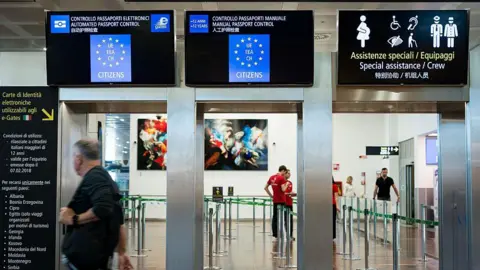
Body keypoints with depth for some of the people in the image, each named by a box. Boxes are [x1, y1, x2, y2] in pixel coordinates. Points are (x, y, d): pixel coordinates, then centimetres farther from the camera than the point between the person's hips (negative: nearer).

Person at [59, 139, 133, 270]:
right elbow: (119, 222, 21)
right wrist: (122, 253, 22)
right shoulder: (106, 178, 20)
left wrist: (73, 219, -16)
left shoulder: (94, 177, -10)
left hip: (84, 254, -10)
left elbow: (103, 208, -28)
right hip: (100, 254, 10)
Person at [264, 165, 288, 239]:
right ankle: (278, 234, -2)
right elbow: (283, 189, -19)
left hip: (275, 200, 7)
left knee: (274, 217, 10)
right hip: (281, 201, -7)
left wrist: (271, 196, 14)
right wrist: (286, 184, -2)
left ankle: (274, 234, 13)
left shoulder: (272, 177, 9)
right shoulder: (281, 178, -13)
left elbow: (265, 187, 13)